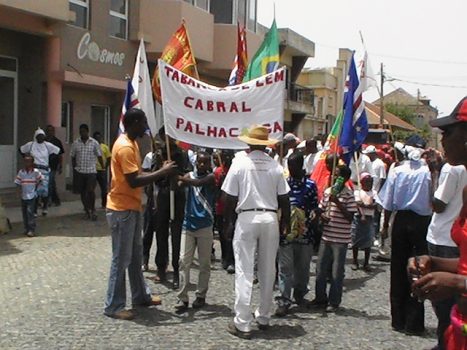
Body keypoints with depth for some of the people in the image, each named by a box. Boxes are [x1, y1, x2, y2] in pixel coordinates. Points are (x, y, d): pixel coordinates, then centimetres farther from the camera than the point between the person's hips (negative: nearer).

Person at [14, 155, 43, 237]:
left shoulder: (35, 172, -8)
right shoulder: (21, 172, -2)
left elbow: (40, 180, 7)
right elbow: (17, 182, 4)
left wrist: (35, 188, 3)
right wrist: (21, 189, -5)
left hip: (31, 196, -4)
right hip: (23, 196, 4)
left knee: (30, 212, -11)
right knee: (24, 213, 10)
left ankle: (31, 230, -6)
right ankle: (26, 228, 22)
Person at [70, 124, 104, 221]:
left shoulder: (94, 143, -2)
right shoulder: (75, 143, 4)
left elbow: (99, 156, 2)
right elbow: (73, 157, 10)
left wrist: (103, 167, -1)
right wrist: (74, 168, 7)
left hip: (91, 171, -3)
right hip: (79, 172, 3)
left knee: (90, 190, -12)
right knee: (82, 192, 7)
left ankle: (93, 210, 8)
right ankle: (87, 211, 21)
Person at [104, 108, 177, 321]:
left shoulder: (132, 144, 13)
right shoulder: (125, 147, -20)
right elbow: (133, 181, -26)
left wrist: (161, 171, 4)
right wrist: (162, 173, -20)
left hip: (131, 208, 10)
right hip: (122, 209, -10)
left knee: (135, 255, 18)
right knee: (121, 258, -3)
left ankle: (140, 296, 31)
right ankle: (113, 306, 6)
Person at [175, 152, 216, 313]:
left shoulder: (210, 177, -4)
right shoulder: (190, 175, 5)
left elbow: (199, 182, -25)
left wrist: (180, 178, -37)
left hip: (205, 226, -2)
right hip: (188, 224, 2)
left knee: (204, 263, 7)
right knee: (184, 262, -2)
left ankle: (201, 295, 18)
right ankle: (182, 298, 2)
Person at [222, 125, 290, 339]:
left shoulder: (240, 163, -5)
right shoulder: (275, 166, 0)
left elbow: (230, 198, -4)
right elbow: (284, 199, 3)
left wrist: (228, 222, 7)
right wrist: (285, 223, 15)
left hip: (246, 218, -2)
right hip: (270, 219, 3)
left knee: (244, 272, 0)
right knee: (268, 271, 13)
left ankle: (243, 324, 1)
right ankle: (263, 317, 25)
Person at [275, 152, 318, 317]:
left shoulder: (310, 184, 2)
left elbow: (314, 205, 5)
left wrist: (313, 212, -16)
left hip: (304, 232, 1)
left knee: (303, 266, 13)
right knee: (285, 267, -2)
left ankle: (300, 294, 32)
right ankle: (284, 300, 1)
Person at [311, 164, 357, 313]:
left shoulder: (348, 195, -9)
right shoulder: (327, 191, 7)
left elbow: (350, 217, -13)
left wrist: (337, 202, -20)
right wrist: (322, 216, -7)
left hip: (340, 239, -5)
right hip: (326, 236, 5)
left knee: (337, 271, 4)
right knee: (320, 268, 10)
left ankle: (334, 302, 15)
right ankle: (320, 298, 24)